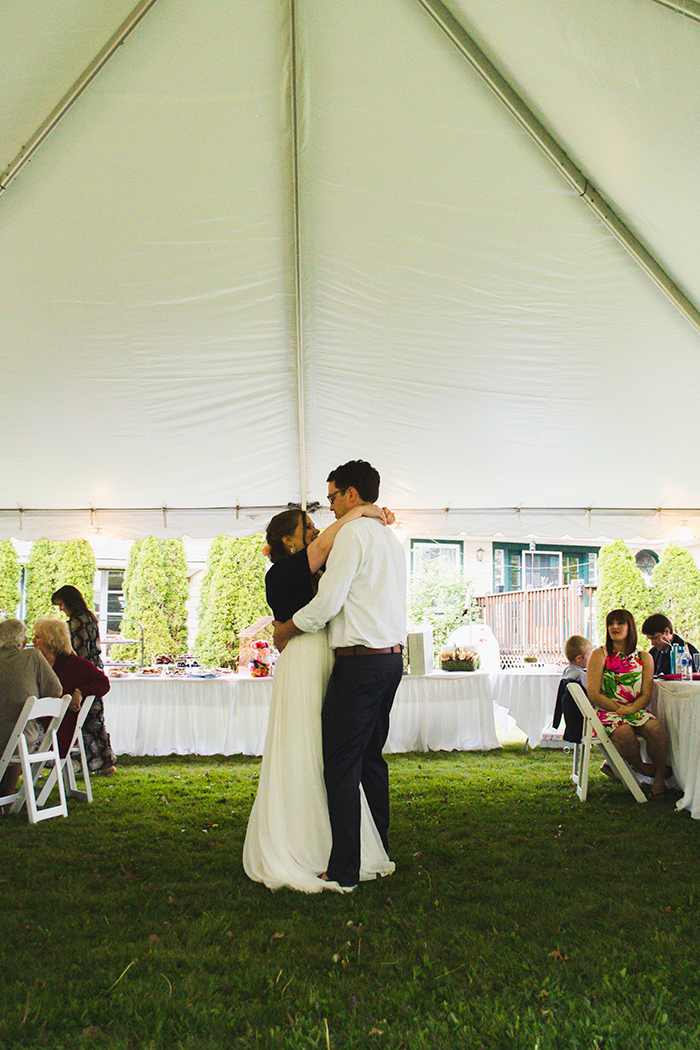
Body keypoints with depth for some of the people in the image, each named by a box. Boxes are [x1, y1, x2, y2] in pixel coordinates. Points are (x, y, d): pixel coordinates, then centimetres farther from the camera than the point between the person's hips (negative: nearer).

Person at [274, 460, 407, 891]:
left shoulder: (353, 534, -10)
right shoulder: (391, 538, 18)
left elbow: (327, 603, -15)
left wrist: (285, 630, 0)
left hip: (360, 661, -9)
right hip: (392, 658, 9)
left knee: (341, 763, -5)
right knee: (372, 758, 17)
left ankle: (343, 872, -2)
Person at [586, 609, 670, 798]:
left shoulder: (644, 658, 10)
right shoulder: (599, 655, 2)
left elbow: (646, 695, 4)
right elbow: (593, 695, -5)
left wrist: (631, 709, -16)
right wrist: (619, 709, -12)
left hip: (636, 710, 3)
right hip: (606, 711, -2)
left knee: (655, 728, -30)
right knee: (624, 732, -34)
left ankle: (659, 776, -7)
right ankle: (641, 767, -2)